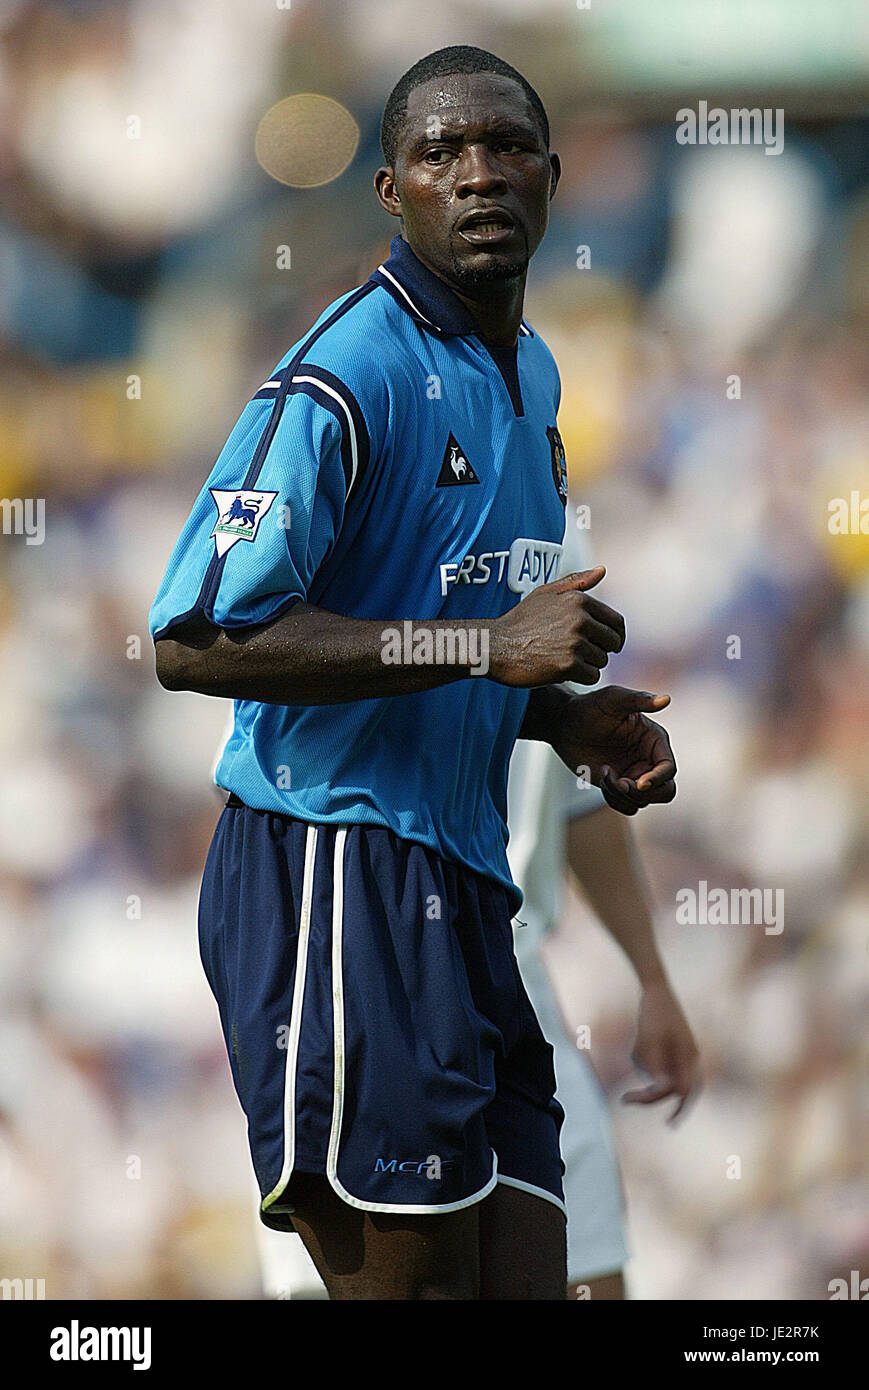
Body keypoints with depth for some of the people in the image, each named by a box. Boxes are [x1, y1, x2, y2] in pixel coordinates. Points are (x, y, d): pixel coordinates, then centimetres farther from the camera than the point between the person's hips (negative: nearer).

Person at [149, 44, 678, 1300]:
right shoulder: (348, 376, -12)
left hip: (463, 888, 9)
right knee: (414, 1280, -9)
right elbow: (198, 641, -21)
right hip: (337, 864, -9)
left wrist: (565, 718, 9)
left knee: (527, 1275, 4)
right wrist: (489, 646, -22)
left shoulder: (528, 377, 17)